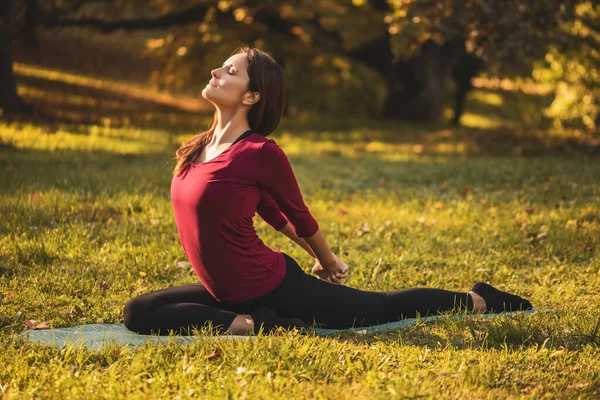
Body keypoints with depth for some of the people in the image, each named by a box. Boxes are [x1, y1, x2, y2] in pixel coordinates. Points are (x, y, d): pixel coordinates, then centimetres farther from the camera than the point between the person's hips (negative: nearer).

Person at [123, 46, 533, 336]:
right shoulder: (198, 148, 4)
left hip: (275, 288, -7)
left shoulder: (261, 153, -22)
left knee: (380, 307, 8)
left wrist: (329, 262, 11)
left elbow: (299, 215, -5)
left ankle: (479, 300, 26)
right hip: (227, 292, 8)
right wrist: (313, 256, 26)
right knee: (138, 313, -2)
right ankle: (247, 324, 3)